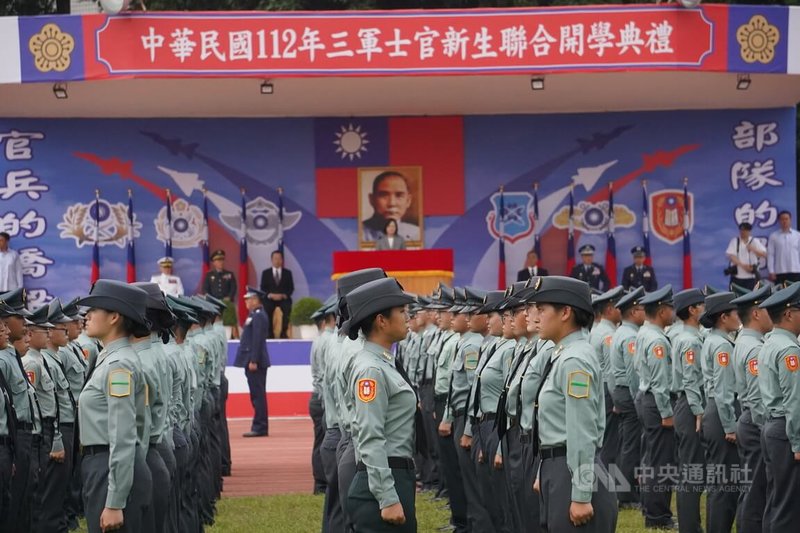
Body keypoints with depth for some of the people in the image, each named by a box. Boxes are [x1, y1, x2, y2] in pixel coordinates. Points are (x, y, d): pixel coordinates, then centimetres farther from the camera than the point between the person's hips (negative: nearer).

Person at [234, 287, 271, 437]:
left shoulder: (258, 316, -14)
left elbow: (257, 340, -20)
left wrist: (253, 361, -22)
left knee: (258, 394, -8)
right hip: (254, 361, 10)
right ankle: (260, 427, 14)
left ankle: (260, 428, -7)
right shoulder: (255, 315, 17)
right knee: (257, 395, 11)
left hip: (255, 362, -10)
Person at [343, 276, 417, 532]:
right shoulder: (371, 369, -15)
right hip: (383, 481, -10)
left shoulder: (385, 364, 14)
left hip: (399, 478, 10)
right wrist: (388, 499, -23)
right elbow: (371, 440, -20)